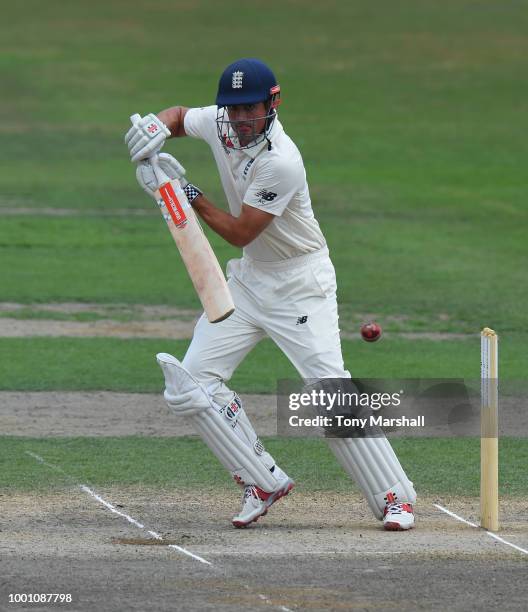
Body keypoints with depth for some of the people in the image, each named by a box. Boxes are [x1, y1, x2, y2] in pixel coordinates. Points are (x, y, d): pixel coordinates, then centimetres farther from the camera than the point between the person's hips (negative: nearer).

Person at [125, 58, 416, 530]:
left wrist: (188, 193, -21)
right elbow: (179, 116, 16)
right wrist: (155, 129, -7)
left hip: (300, 282, -7)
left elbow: (240, 233, -23)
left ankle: (393, 496, -8)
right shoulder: (219, 124, -6)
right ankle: (264, 482, 4)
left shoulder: (281, 162, -28)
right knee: (190, 384, -4)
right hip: (248, 276, 7)